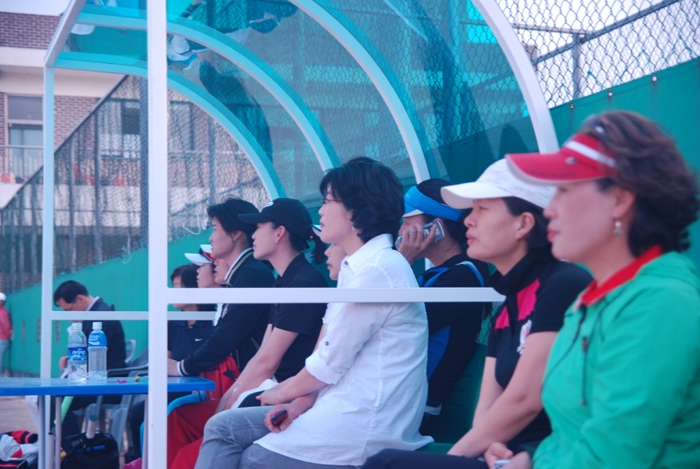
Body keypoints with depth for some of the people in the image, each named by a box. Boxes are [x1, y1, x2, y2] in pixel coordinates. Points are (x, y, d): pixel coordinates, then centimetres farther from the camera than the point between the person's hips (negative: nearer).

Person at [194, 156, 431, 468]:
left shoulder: (377, 269, -18)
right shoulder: (357, 267, 16)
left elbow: (331, 363, -15)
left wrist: (283, 393, 2)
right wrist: (303, 400, -1)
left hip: (362, 426, -9)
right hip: (342, 405, 10)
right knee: (222, 427, 4)